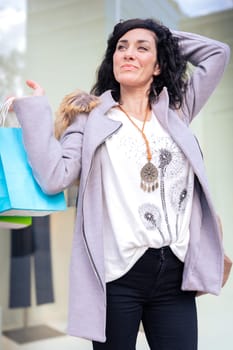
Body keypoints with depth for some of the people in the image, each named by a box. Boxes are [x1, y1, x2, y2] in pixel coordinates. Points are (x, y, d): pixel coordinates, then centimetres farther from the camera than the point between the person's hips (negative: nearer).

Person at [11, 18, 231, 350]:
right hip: (117, 274, -2)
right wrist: (33, 107, -4)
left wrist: (165, 37, 18)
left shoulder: (175, 111, 14)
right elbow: (54, 177, -7)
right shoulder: (89, 115, 6)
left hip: (175, 273, 3)